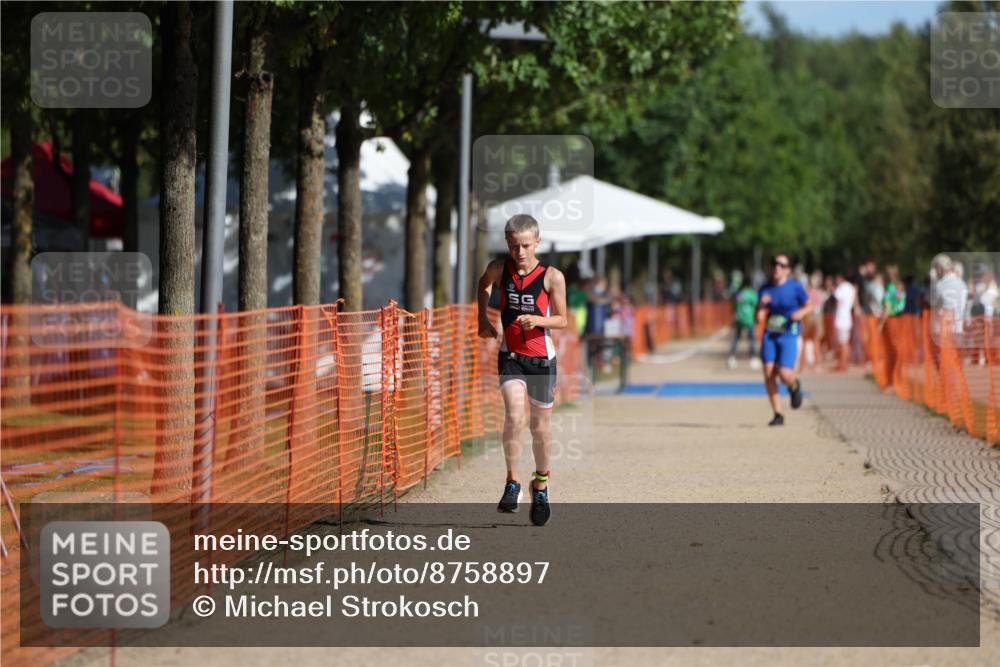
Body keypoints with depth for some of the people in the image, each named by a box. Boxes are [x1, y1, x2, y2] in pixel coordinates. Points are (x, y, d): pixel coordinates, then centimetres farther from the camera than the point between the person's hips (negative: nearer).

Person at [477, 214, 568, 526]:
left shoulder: (552, 276, -11)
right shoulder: (499, 269, -5)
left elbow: (562, 320, -3)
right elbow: (484, 285, 20)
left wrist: (538, 320, -21)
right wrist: (483, 319, 14)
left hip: (542, 358, 0)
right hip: (511, 356, 0)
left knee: (540, 425, 13)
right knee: (514, 417, -21)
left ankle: (541, 485, 33)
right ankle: (512, 483, -9)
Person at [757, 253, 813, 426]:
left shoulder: (795, 287, -4)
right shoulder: (765, 290, 5)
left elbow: (809, 306, 6)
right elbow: (759, 318, 3)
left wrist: (801, 313, -14)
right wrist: (762, 305, -16)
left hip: (789, 336, -4)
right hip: (770, 335, 4)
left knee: (784, 374, -17)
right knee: (769, 374, -7)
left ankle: (794, 386, 22)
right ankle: (778, 414, 4)